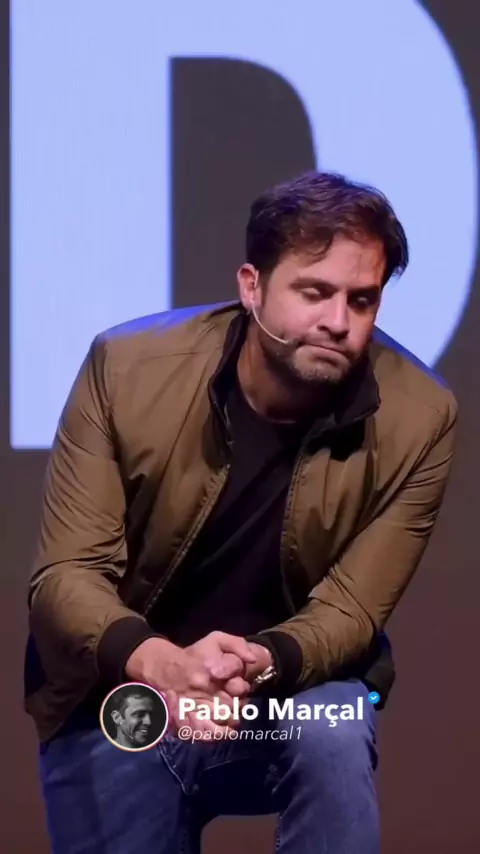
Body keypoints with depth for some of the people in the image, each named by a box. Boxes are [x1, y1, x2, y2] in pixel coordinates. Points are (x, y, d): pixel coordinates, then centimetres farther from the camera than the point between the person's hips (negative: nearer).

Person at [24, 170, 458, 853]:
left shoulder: (417, 418, -15)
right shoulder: (126, 367, -15)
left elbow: (349, 610, -13)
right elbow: (65, 574, -16)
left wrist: (262, 664, -37)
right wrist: (156, 663, -38)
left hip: (293, 691, -1)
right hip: (120, 698, 1)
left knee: (334, 738, -32)